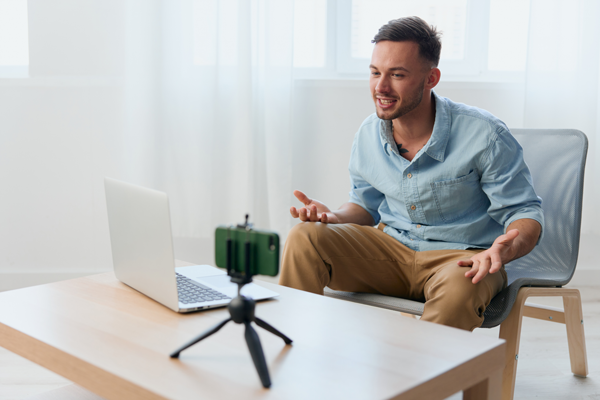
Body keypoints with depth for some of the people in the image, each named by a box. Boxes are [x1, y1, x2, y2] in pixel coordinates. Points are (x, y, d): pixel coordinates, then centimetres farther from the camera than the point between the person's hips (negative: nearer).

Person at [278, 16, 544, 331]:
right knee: (304, 237, -18)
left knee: (459, 288, -41)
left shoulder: (484, 136, -15)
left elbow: (525, 212, -8)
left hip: (462, 256, -4)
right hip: (391, 249, 4)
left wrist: (507, 248, -32)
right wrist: (335, 218, -8)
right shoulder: (368, 134, -1)